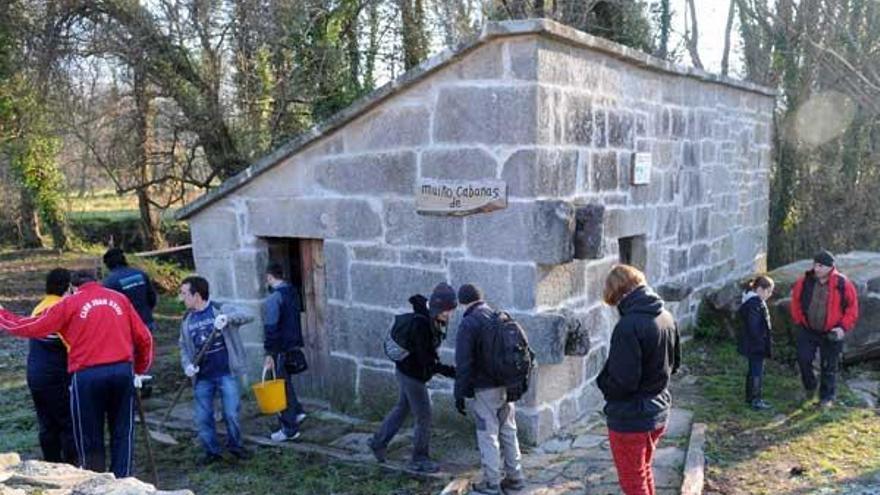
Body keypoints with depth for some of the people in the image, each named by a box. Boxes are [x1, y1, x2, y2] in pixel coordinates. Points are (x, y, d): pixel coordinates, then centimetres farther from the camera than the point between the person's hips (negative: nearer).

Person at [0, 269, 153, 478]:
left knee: (90, 437, 9)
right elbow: (144, 338, 12)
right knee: (122, 432, 11)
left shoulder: (71, 303, 5)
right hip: (123, 371, 2)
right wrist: (140, 371, 25)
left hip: (87, 375, -2)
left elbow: (34, 327, 5)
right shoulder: (120, 299, 13)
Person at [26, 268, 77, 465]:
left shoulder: (37, 309, 10)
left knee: (47, 426, 13)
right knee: (69, 425, 1)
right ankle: (71, 467, 3)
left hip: (34, 376, 7)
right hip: (58, 377, -7)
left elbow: (34, 343, 14)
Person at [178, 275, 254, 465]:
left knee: (231, 414, -1)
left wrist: (227, 318, -34)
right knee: (203, 418, 7)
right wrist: (187, 365, -5)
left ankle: (235, 445, 22)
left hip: (226, 373, -4)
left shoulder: (222, 309, -6)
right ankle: (212, 451, 24)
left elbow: (247, 317, -17)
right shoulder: (187, 320, 8)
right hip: (202, 378, 4)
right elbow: (184, 347, 14)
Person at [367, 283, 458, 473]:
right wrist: (450, 371, -33)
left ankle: (378, 442, 40)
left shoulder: (433, 320, -6)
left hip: (407, 371, 9)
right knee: (423, 416, 3)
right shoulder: (421, 324, -31)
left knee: (403, 408, 25)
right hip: (411, 374, -9)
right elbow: (426, 361, -30)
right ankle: (419, 459, 19)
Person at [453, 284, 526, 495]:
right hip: (507, 385, 7)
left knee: (488, 435, 4)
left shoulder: (468, 324, -14)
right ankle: (515, 477, 25)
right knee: (508, 431, 16)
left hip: (485, 389, -6)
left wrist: (460, 394, -9)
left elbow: (463, 363, -17)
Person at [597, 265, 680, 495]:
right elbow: (674, 363, 14)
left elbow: (622, 382, -25)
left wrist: (602, 381, -6)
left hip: (630, 420, -8)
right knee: (644, 472, 26)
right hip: (658, 413, 8)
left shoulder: (628, 326, -26)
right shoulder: (667, 318, 0)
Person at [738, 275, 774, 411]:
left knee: (753, 370, 19)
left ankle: (750, 397, 29)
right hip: (756, 345, -11)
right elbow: (754, 327, -26)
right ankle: (756, 400, 5)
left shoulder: (750, 301, 10)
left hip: (752, 345, 11)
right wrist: (761, 343, -20)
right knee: (757, 372, -2)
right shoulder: (756, 304, -22)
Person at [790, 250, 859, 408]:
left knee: (829, 366, 7)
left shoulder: (843, 284, -12)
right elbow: (795, 301, 8)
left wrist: (844, 327, -11)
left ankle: (827, 397, 21)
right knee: (803, 359, -2)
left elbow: (852, 307, -4)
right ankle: (809, 387, 24)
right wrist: (799, 320, 4)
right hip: (808, 331, 2)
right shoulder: (805, 282, -6)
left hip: (831, 333, -2)